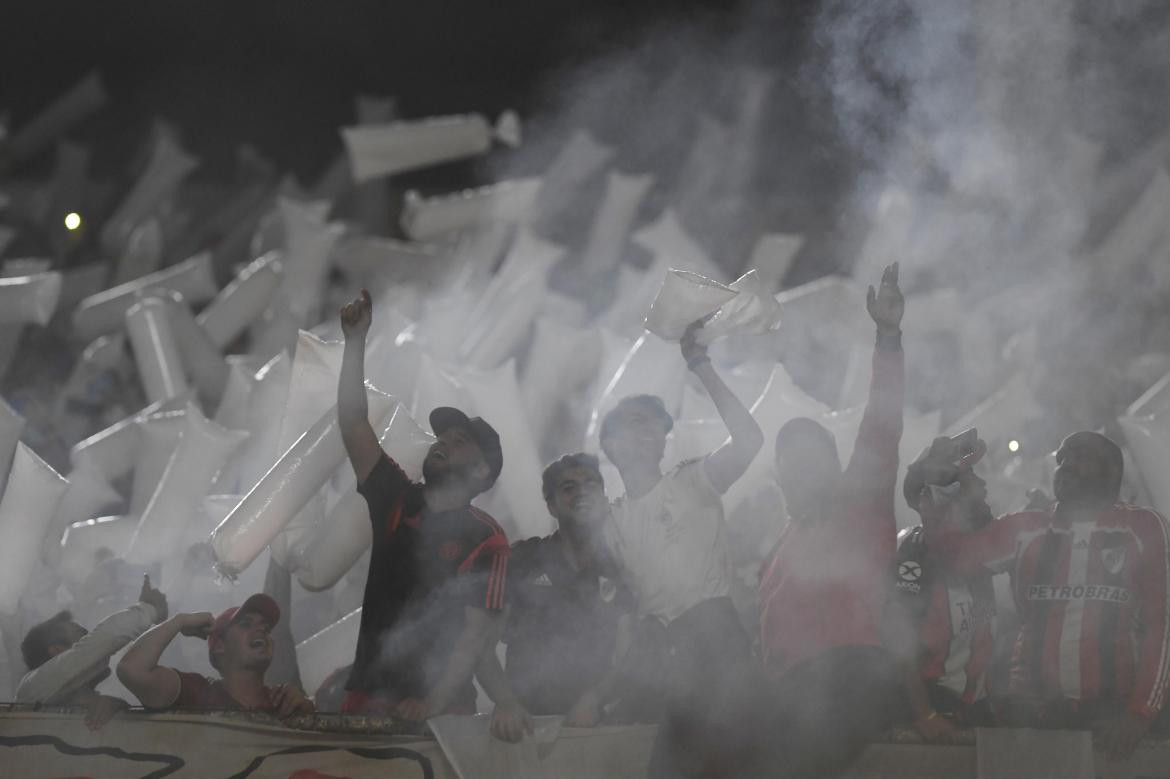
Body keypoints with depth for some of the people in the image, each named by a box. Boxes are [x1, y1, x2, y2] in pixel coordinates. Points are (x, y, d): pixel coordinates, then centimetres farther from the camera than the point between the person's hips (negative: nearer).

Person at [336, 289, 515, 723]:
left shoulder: (486, 540, -1)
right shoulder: (396, 502, 12)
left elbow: (476, 633, -9)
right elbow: (352, 424, 9)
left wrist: (435, 701, -22)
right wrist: (355, 342, 3)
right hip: (367, 697, 3)